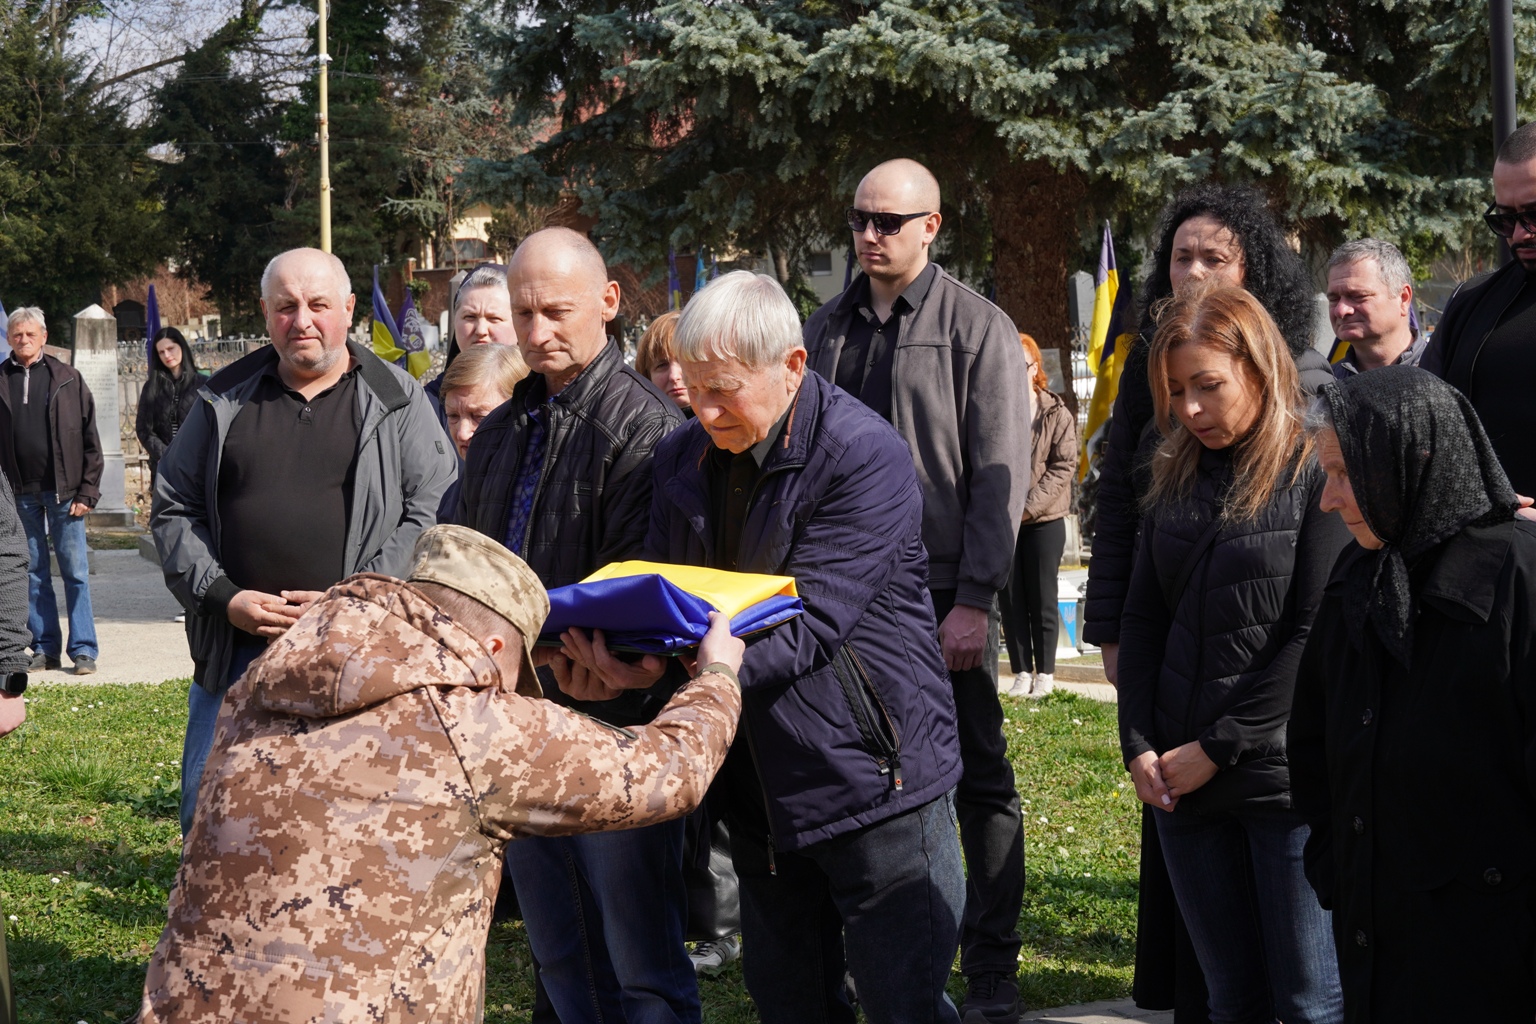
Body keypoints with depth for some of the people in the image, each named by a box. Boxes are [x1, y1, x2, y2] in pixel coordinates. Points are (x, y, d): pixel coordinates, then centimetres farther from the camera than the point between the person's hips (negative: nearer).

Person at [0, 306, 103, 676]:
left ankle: (83, 649, 4)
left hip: (64, 493, -1)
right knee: (32, 574, 7)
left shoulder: (68, 379, 3)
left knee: (76, 572, 0)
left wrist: (87, 492, -5)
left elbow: (90, 441, 2)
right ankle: (44, 648, 13)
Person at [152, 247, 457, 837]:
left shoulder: (395, 401, 4)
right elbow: (173, 511, 12)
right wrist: (224, 598, -4)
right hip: (237, 650, 3)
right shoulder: (225, 401, 11)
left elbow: (432, 513, -2)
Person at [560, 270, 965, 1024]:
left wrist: (668, 667, -36)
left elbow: (806, 627, -24)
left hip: (873, 780, -7)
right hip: (759, 785, 7)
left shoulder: (866, 459, -17)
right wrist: (609, 653, -14)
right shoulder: (683, 459, 6)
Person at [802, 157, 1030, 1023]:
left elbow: (1001, 476, -8)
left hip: (945, 590, -4)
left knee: (979, 779, 4)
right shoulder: (828, 329, 10)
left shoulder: (978, 328, -4)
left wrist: (975, 600, -15)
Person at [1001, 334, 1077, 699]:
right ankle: (1022, 672, 13)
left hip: (1044, 521, -1)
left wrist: (1029, 506, -13)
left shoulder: (1056, 414, -1)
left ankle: (1045, 672, 12)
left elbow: (1064, 467, -5)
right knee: (1011, 598, 5)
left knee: (1042, 597, 4)